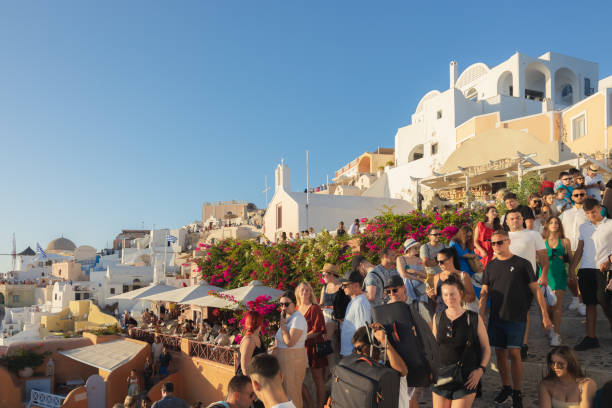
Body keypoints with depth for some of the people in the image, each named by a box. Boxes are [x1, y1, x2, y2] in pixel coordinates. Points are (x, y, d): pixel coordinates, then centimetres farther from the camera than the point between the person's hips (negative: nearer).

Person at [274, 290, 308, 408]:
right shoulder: (287, 317, 11)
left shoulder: (298, 319, -18)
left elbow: (290, 342, -27)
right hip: (283, 359, 9)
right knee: (284, 391, 17)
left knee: (292, 392, -2)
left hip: (293, 360, -9)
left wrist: (282, 323, -20)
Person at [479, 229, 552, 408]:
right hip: (496, 318, 4)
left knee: (514, 353, -8)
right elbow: (484, 293, 9)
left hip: (516, 317, -4)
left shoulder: (522, 264, -2)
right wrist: (480, 316, 1)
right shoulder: (490, 266, 8)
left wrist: (545, 315, -3)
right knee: (500, 353, 9)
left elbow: (536, 290, 0)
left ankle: (517, 393, 8)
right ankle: (505, 387, 27)